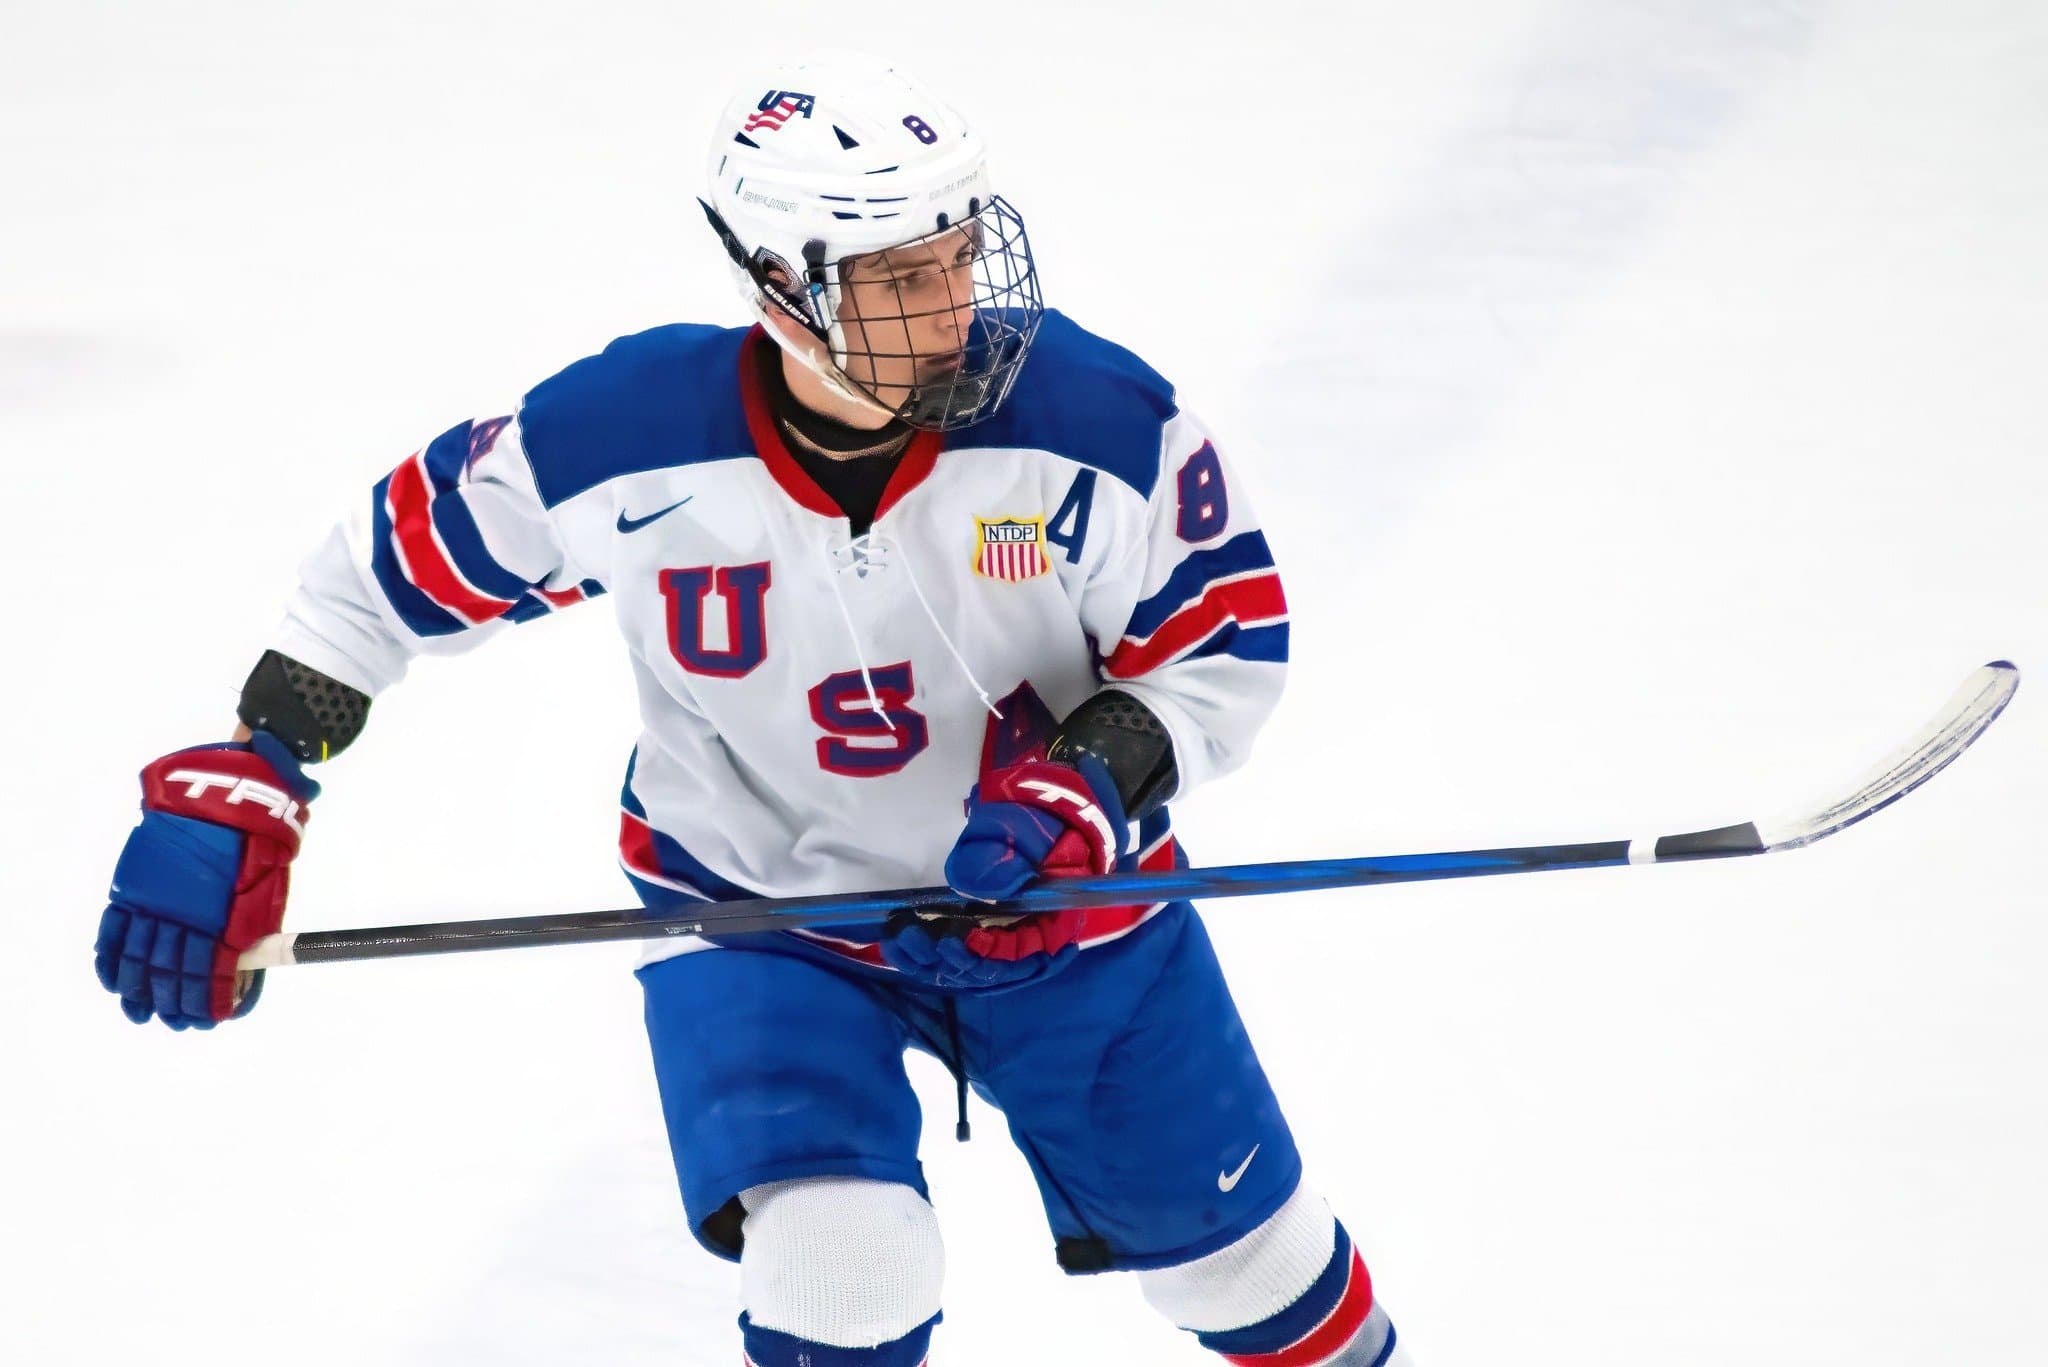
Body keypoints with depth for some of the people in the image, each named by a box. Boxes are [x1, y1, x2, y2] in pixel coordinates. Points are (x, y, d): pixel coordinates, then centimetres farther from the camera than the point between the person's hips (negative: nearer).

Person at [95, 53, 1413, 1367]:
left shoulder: (1099, 420, -24)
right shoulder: (614, 440, -24)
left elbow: (1232, 632, -11)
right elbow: (393, 567, -9)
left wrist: (1098, 776, -28)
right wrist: (240, 786, -13)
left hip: (1058, 889, 1)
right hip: (754, 905, -1)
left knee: (1232, 1240, 13)